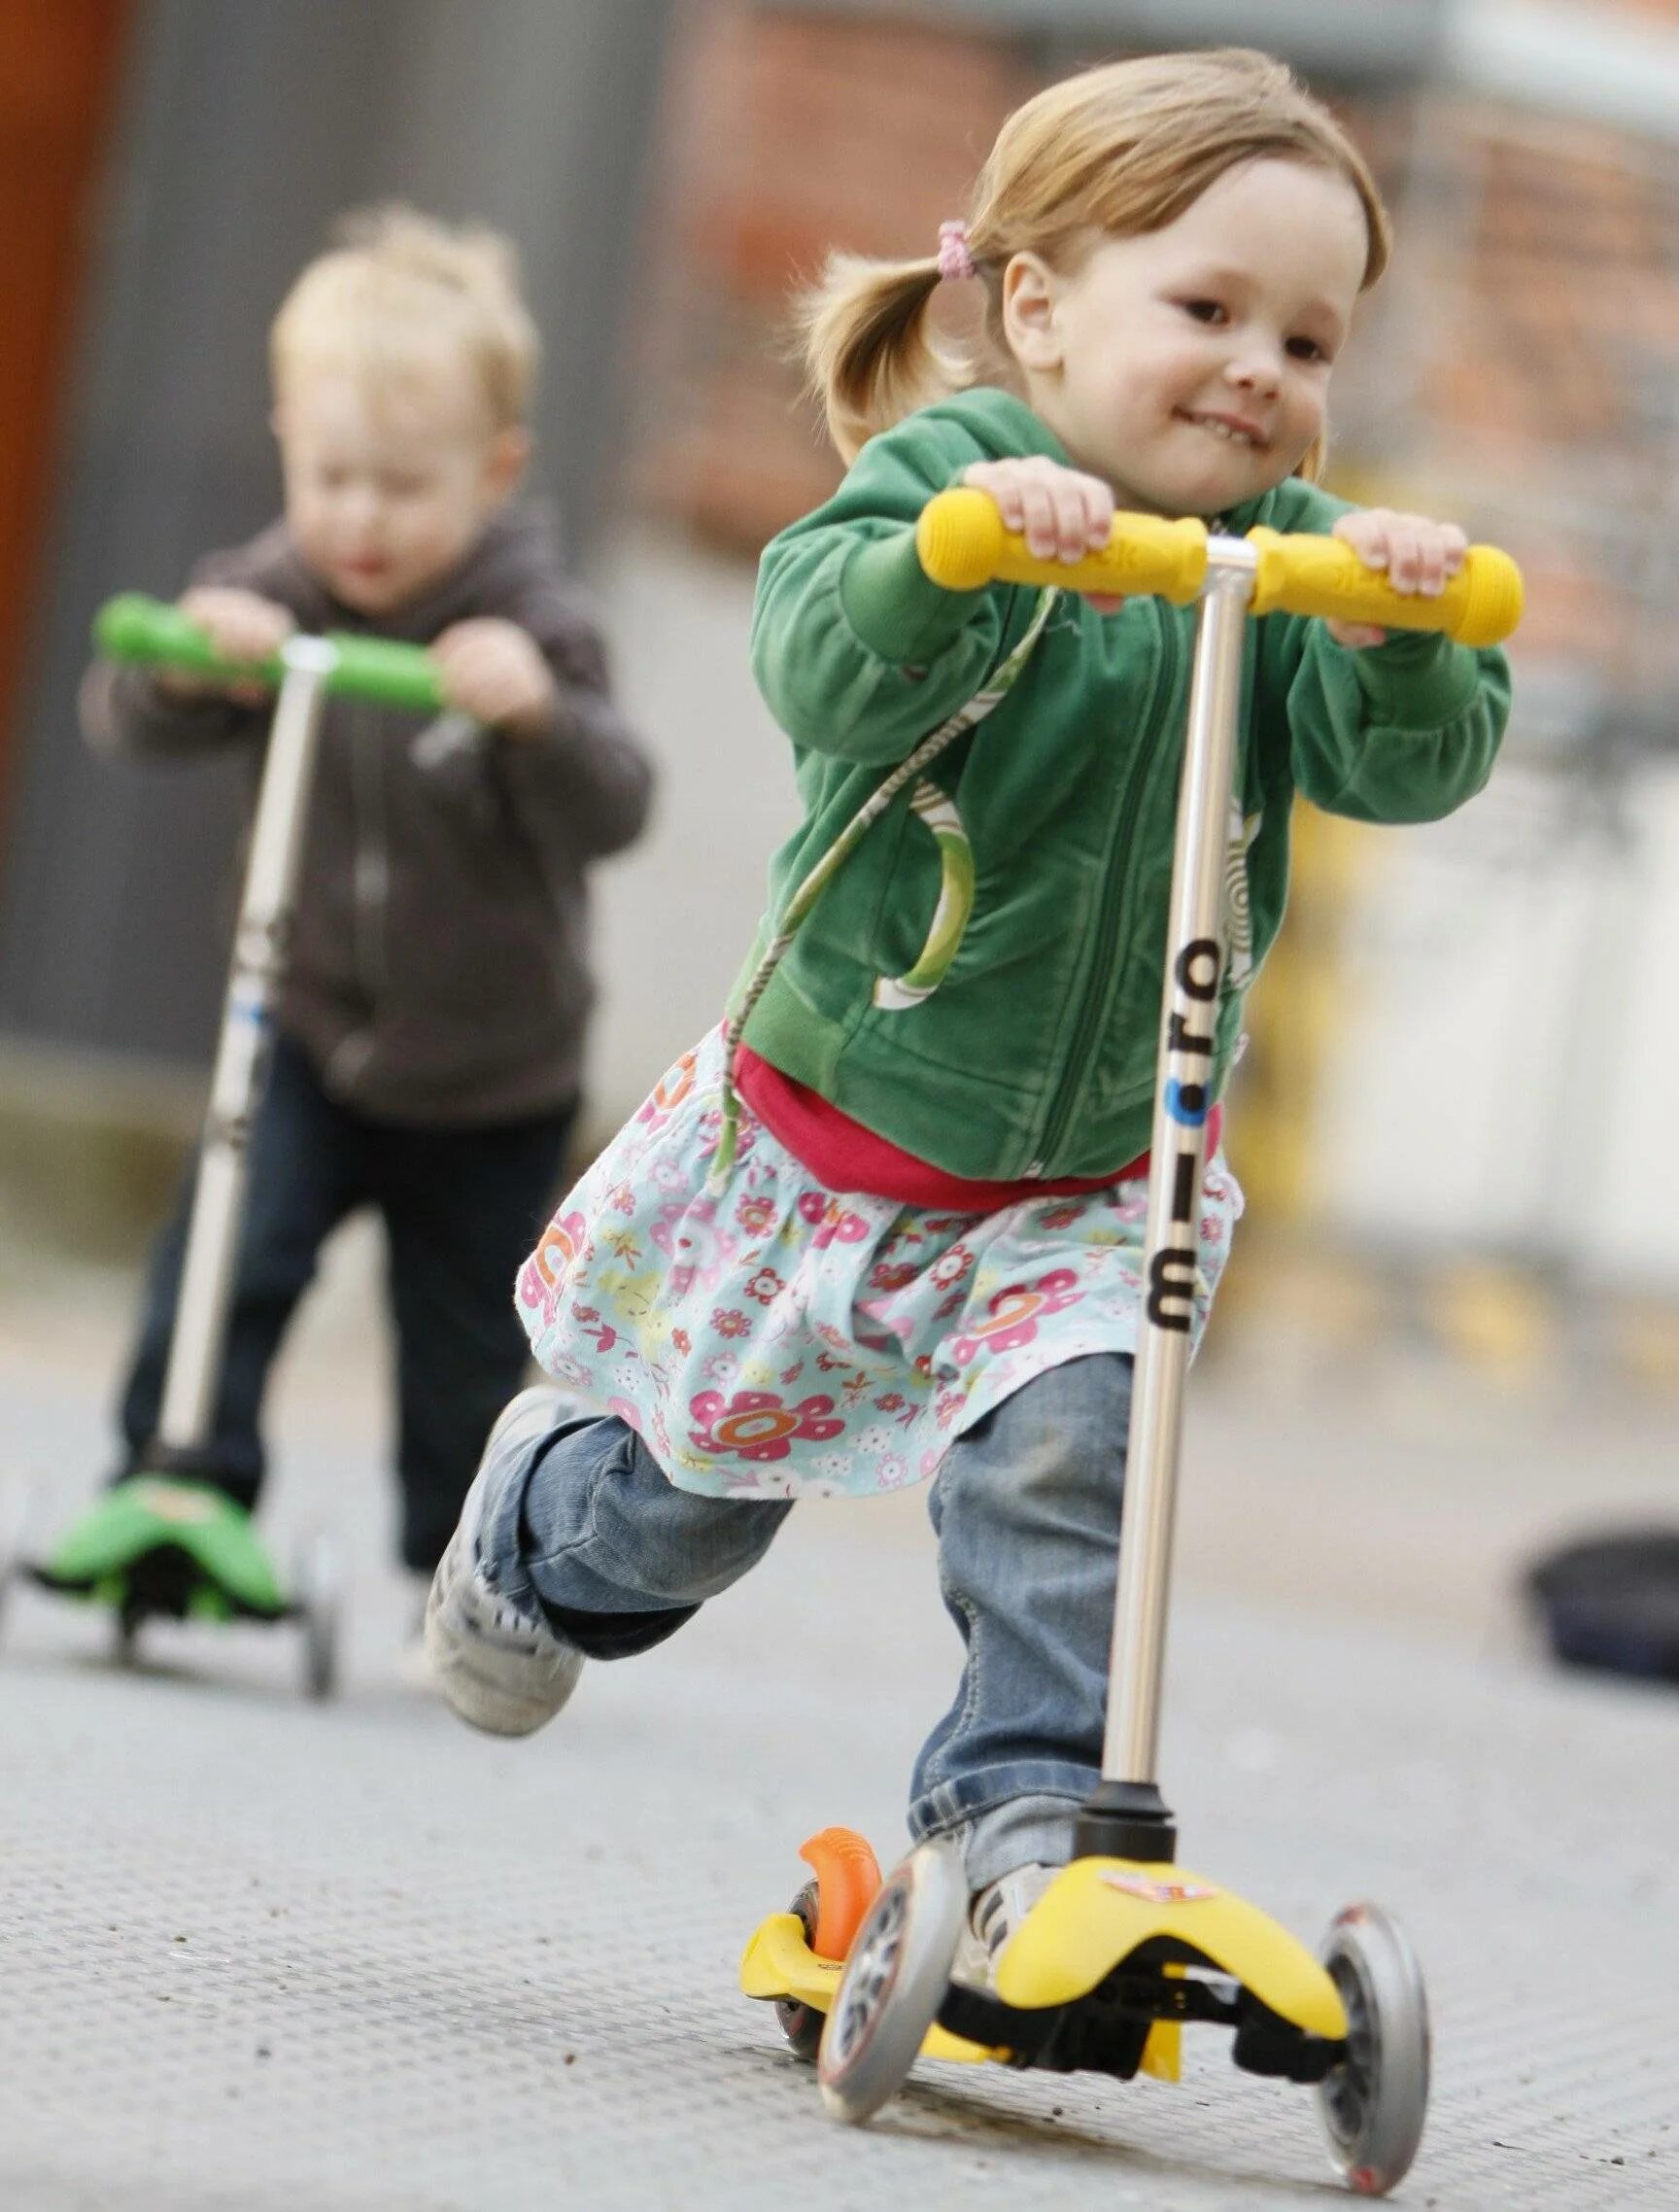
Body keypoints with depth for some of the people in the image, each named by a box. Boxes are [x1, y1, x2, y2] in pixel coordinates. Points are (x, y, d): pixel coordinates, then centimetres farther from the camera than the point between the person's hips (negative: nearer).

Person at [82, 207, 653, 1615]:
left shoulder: (530, 624, -17)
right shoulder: (268, 596, -8)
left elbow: (611, 813, -25)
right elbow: (127, 727, -14)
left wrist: (539, 714, -45)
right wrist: (189, 663, -36)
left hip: (493, 1086, -2)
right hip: (313, 1037, 2)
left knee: (469, 1347, 10)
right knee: (227, 1261, -19)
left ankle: (470, 1569, 28)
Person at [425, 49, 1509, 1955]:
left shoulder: (1296, 560, -5)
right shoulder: (956, 472, -16)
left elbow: (1411, 765, -17)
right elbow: (816, 668, -32)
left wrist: (1403, 637, -38)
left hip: (1088, 1181, 2)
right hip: (828, 1128, -2)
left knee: (1067, 1447, -22)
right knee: (704, 1477, 17)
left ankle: (1027, 1812, -11)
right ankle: (541, 1525, 49)